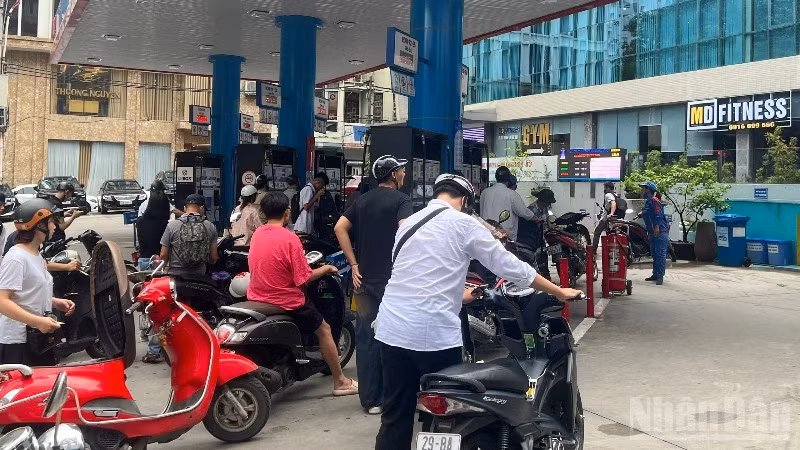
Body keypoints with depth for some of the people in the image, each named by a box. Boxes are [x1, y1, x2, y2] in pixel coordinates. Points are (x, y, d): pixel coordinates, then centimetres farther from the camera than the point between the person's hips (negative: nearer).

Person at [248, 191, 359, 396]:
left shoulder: (256, 234, 1)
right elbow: (303, 278, -18)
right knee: (324, 329, 12)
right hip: (286, 303, -7)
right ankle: (340, 382, 18)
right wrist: (325, 269, -1)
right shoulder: (289, 238, -20)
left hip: (257, 299, 7)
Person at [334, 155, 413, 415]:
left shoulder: (362, 201, 12)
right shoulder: (400, 200, -6)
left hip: (364, 279, 6)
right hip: (391, 279, -6)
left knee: (365, 338, 8)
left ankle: (369, 398, 14)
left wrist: (354, 264, 4)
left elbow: (340, 228, 4)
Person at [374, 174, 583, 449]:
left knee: (396, 417, 12)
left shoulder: (408, 223, 16)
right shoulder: (463, 223, -2)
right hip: (433, 333, -6)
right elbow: (510, 267, 1)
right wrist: (560, 293, 11)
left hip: (391, 329, 6)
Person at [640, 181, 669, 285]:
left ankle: (660, 277, -12)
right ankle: (655, 275, 22)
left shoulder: (654, 201, -12)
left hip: (660, 232, -11)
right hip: (653, 233, 11)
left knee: (660, 254, -10)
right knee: (654, 254, 15)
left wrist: (656, 227, -27)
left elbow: (658, 215, -21)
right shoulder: (648, 202, 20)